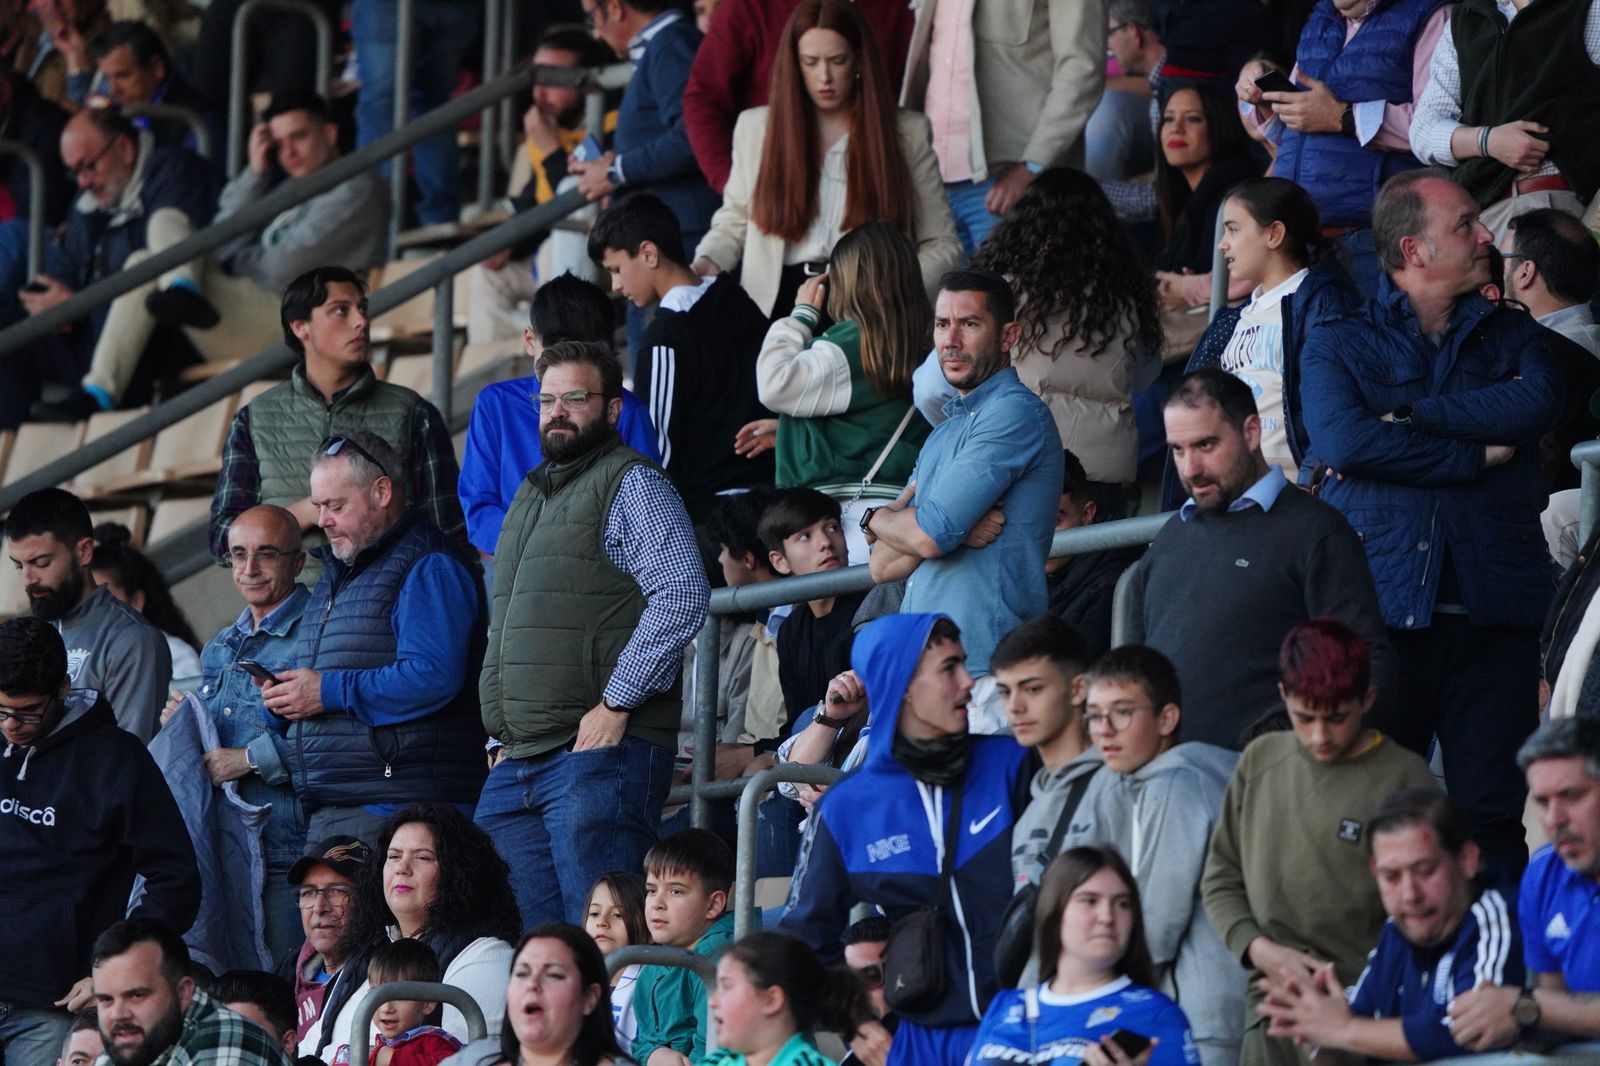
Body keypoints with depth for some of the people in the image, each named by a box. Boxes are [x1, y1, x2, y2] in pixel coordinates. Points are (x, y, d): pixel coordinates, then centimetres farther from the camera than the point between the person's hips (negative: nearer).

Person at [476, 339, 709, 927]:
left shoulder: (631, 484, -2)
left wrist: (615, 705, -18)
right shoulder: (531, 494, 24)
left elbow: (682, 596, -15)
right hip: (514, 766, 8)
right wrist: (504, 728, 18)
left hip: (599, 749, -8)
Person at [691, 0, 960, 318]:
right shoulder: (755, 128, 15)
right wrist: (707, 262, -3)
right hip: (778, 301, 1)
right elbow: (733, 223, 20)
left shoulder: (908, 134, 10)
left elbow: (941, 243, 11)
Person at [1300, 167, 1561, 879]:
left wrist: (1413, 412, -5)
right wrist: (1474, 455, -6)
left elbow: (1538, 403, -4)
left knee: (1492, 807, -3)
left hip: (1493, 606, 2)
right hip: (1381, 604, -2)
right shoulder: (1339, 346, 11)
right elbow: (1343, 441, -8)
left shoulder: (1511, 334, 18)